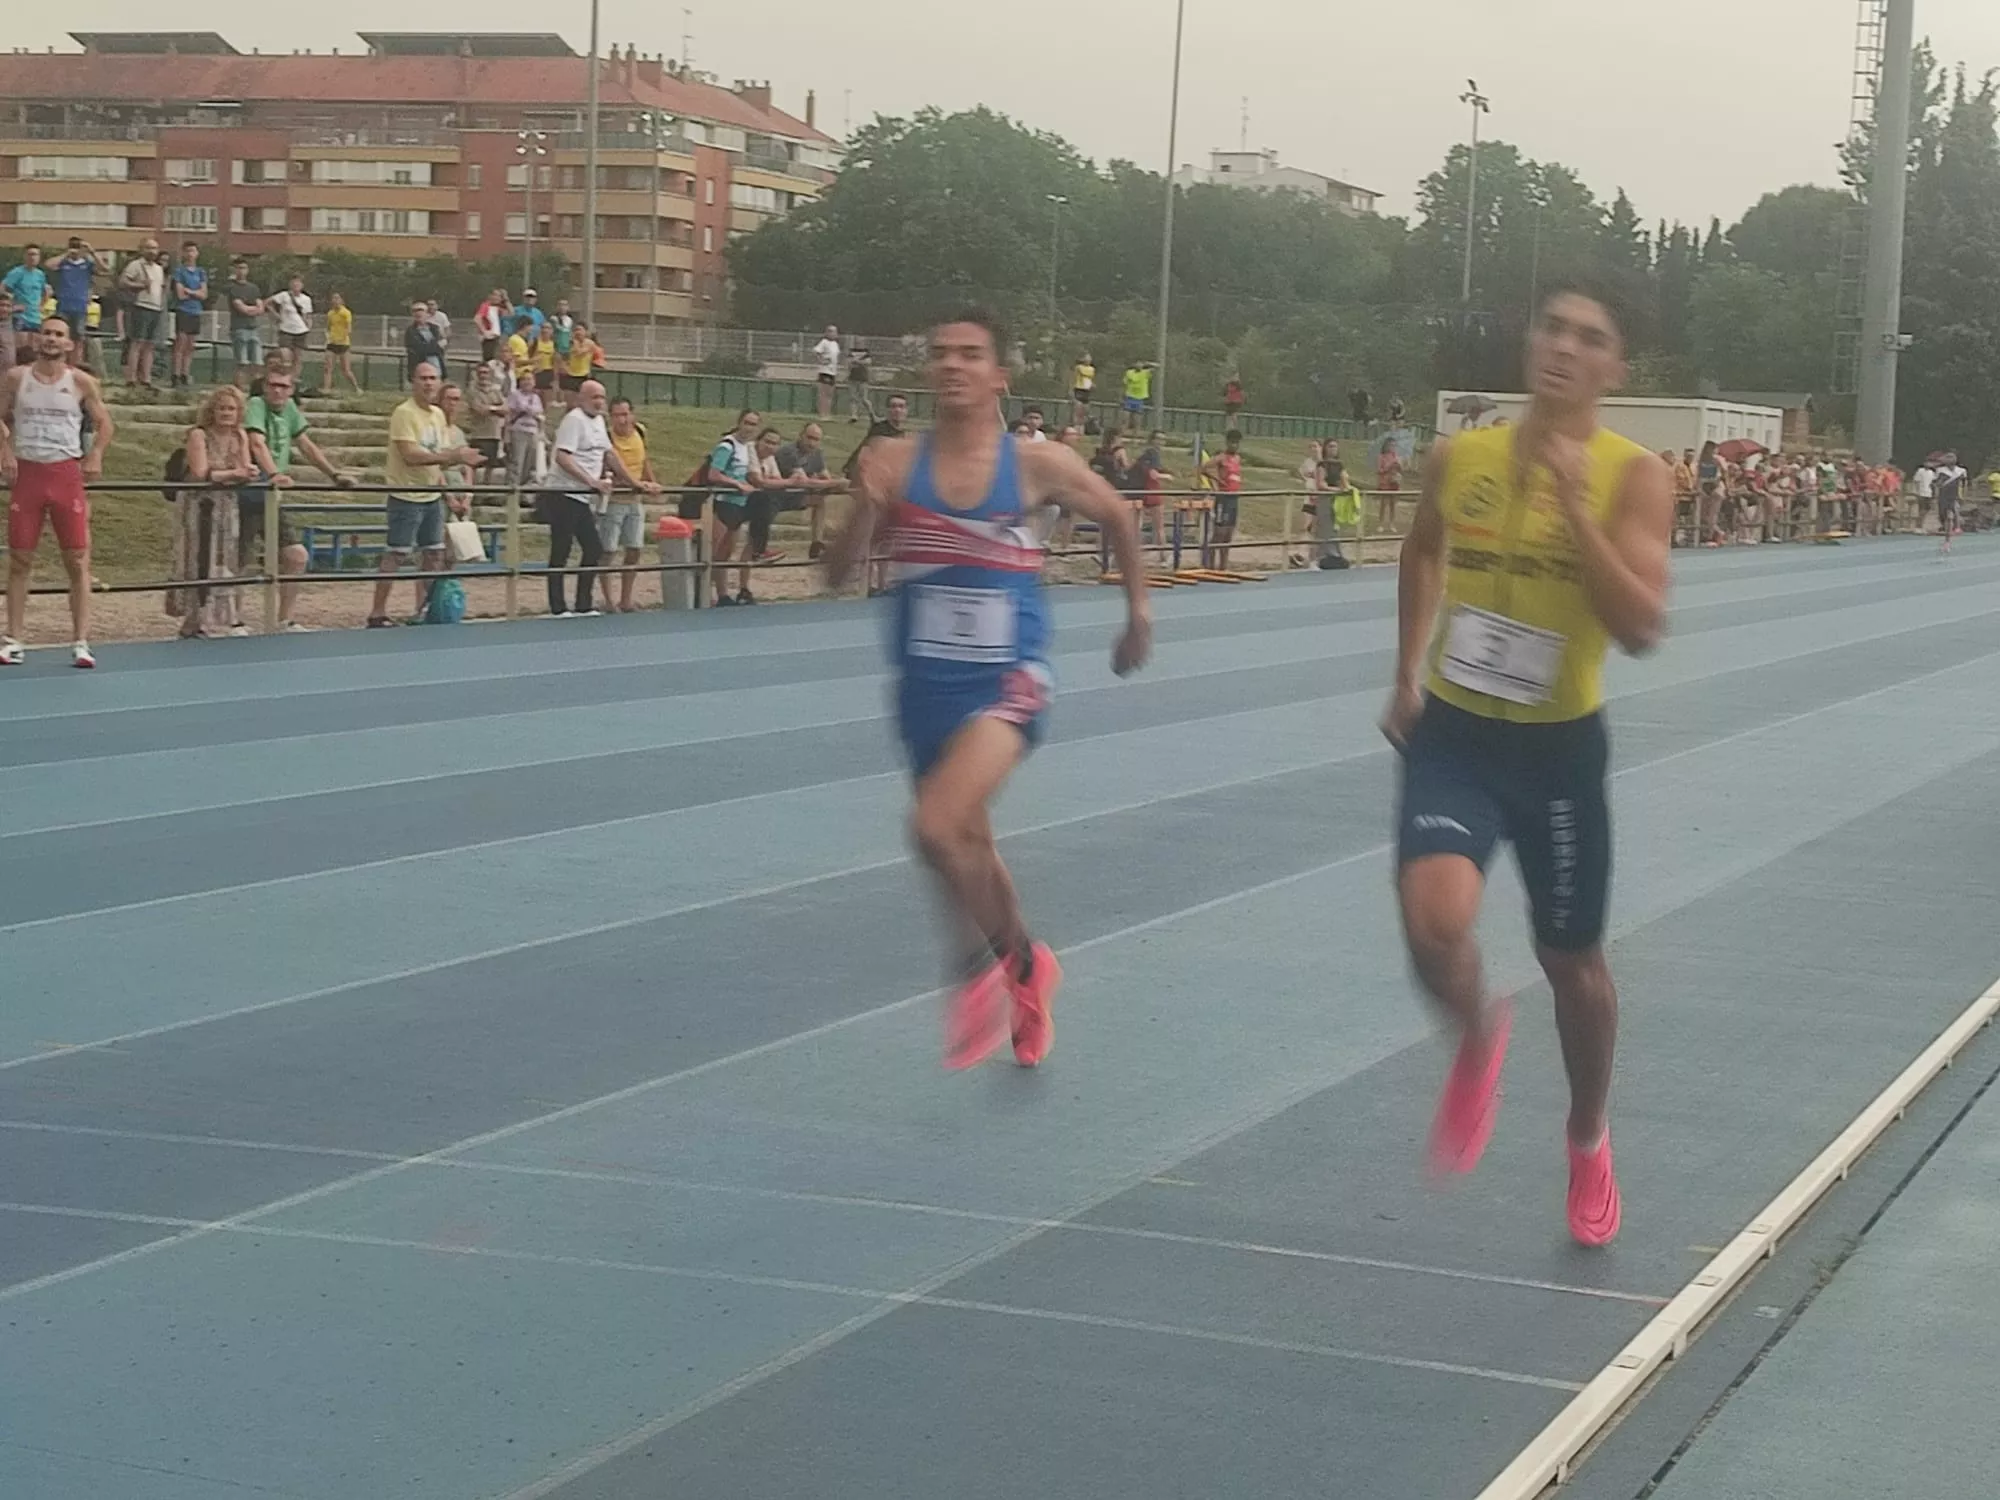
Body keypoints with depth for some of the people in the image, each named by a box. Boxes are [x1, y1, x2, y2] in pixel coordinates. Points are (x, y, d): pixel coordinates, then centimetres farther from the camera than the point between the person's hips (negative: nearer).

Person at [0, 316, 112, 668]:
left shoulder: (81, 382, 2)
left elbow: (103, 423, 9)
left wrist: (95, 455, -6)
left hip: (66, 472, -1)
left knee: (78, 560, -3)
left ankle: (80, 641, 0)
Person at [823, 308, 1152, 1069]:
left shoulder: (1038, 465, -8)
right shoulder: (894, 462, -4)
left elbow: (1118, 518, 12)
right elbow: (839, 573, -6)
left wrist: (1138, 612, 16)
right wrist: (866, 507, -23)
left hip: (1008, 682, -4)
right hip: (925, 687, 4)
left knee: (936, 828, -26)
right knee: (969, 845, 19)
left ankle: (981, 966, 0)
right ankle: (1026, 967, 47)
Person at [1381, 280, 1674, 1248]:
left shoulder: (1632, 477, -13)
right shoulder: (1459, 458, -3)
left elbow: (1642, 629, -24)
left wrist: (1574, 504, -30)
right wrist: (1408, 675, 16)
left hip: (1559, 748, -1)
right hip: (1453, 734, 1)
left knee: (1572, 962, 13)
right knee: (1433, 920, -23)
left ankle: (1588, 1139, 40)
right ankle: (1478, 1039, 12)